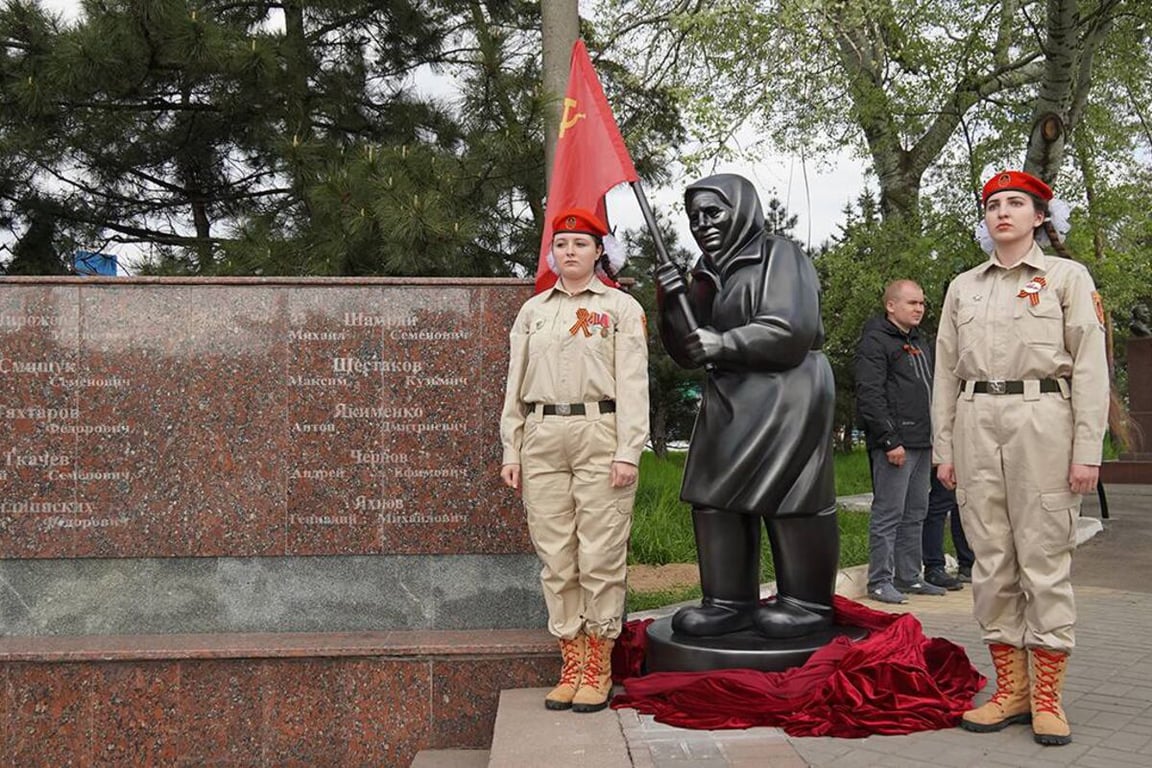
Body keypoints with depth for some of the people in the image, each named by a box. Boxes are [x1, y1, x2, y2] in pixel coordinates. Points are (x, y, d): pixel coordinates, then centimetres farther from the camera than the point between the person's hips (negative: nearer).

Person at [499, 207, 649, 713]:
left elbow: (632, 383, -1)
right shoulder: (533, 310, 16)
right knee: (555, 557, 4)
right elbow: (515, 385, 15)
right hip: (542, 439, 4)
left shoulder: (621, 307, 5)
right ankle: (571, 666, 13)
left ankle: (598, 671, 8)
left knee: (601, 556, -2)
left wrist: (628, 452, -9)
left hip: (600, 435, -3)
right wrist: (511, 452, 8)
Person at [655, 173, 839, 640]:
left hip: (785, 395, -8)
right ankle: (729, 601, 13)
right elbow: (688, 352, 16)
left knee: (787, 497, -4)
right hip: (728, 400, 8)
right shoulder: (707, 274, 18)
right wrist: (673, 303, -1)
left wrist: (723, 343, -16)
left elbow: (792, 329, -15)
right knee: (714, 498, 4)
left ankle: (809, 603, 9)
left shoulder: (778, 256, -4)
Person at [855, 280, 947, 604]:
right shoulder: (875, 341, -7)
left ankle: (909, 576, 20)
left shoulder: (920, 342, 21)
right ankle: (879, 581, -1)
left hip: (922, 443, 9)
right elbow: (869, 395, -16)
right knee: (888, 513, -7)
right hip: (895, 444, -9)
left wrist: (935, 438, 18)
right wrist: (890, 440, -20)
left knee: (915, 514, 12)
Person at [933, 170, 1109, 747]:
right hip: (976, 423, 4)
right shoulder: (962, 287, 16)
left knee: (1045, 562, -3)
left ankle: (1047, 698, 6)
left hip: (1041, 421, -3)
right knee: (991, 563, 4)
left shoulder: (1068, 277, 6)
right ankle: (1011, 691, 12)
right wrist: (944, 449, 8)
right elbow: (946, 372, 14)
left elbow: (1089, 367, 0)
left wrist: (1087, 451, -8)